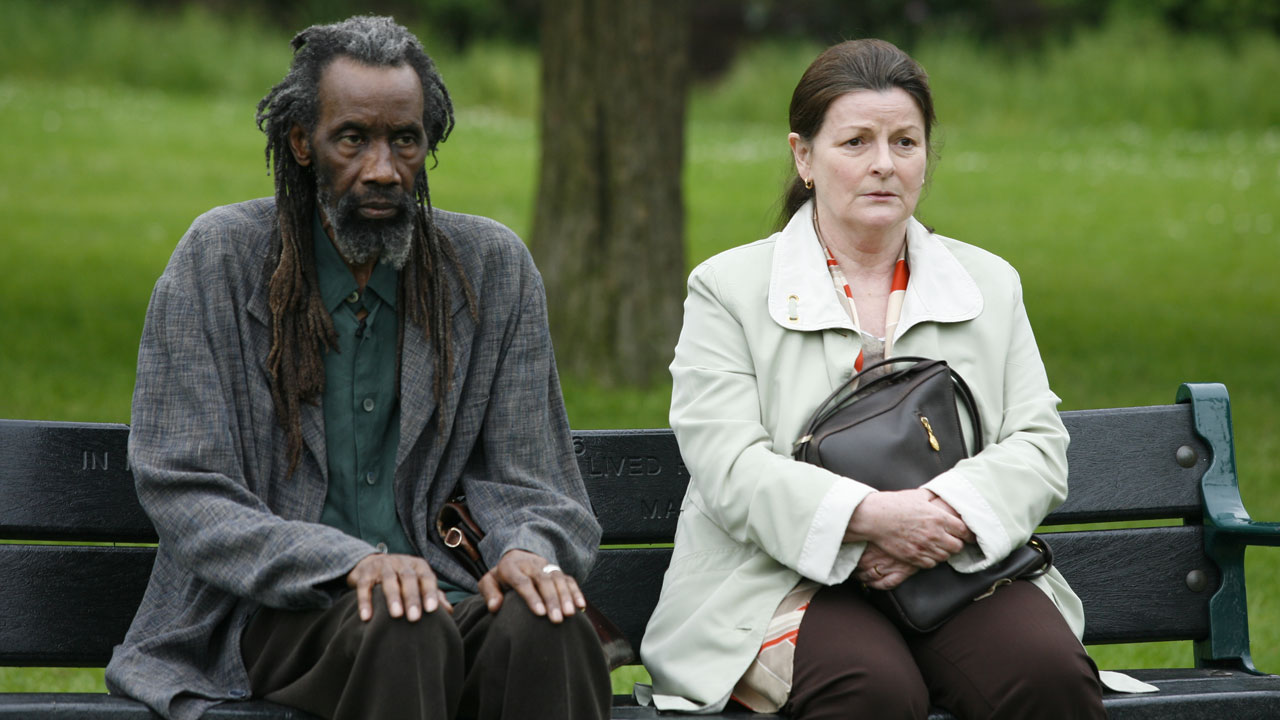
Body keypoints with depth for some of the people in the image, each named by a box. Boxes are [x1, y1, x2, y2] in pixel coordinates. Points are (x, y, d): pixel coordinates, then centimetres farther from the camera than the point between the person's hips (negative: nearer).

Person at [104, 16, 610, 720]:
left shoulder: (493, 267, 8)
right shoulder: (220, 259, 0)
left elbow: (526, 486, 9)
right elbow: (183, 496, -6)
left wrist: (526, 550, -17)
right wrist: (353, 563, -22)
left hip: (445, 592, 3)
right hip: (273, 616, -2)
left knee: (546, 630, -31)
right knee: (404, 634, -36)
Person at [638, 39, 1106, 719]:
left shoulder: (990, 285, 17)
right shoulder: (728, 288, 6)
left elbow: (1039, 447, 8)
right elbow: (729, 468, -6)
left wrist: (947, 513, -14)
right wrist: (869, 516, -22)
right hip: (787, 581, -3)